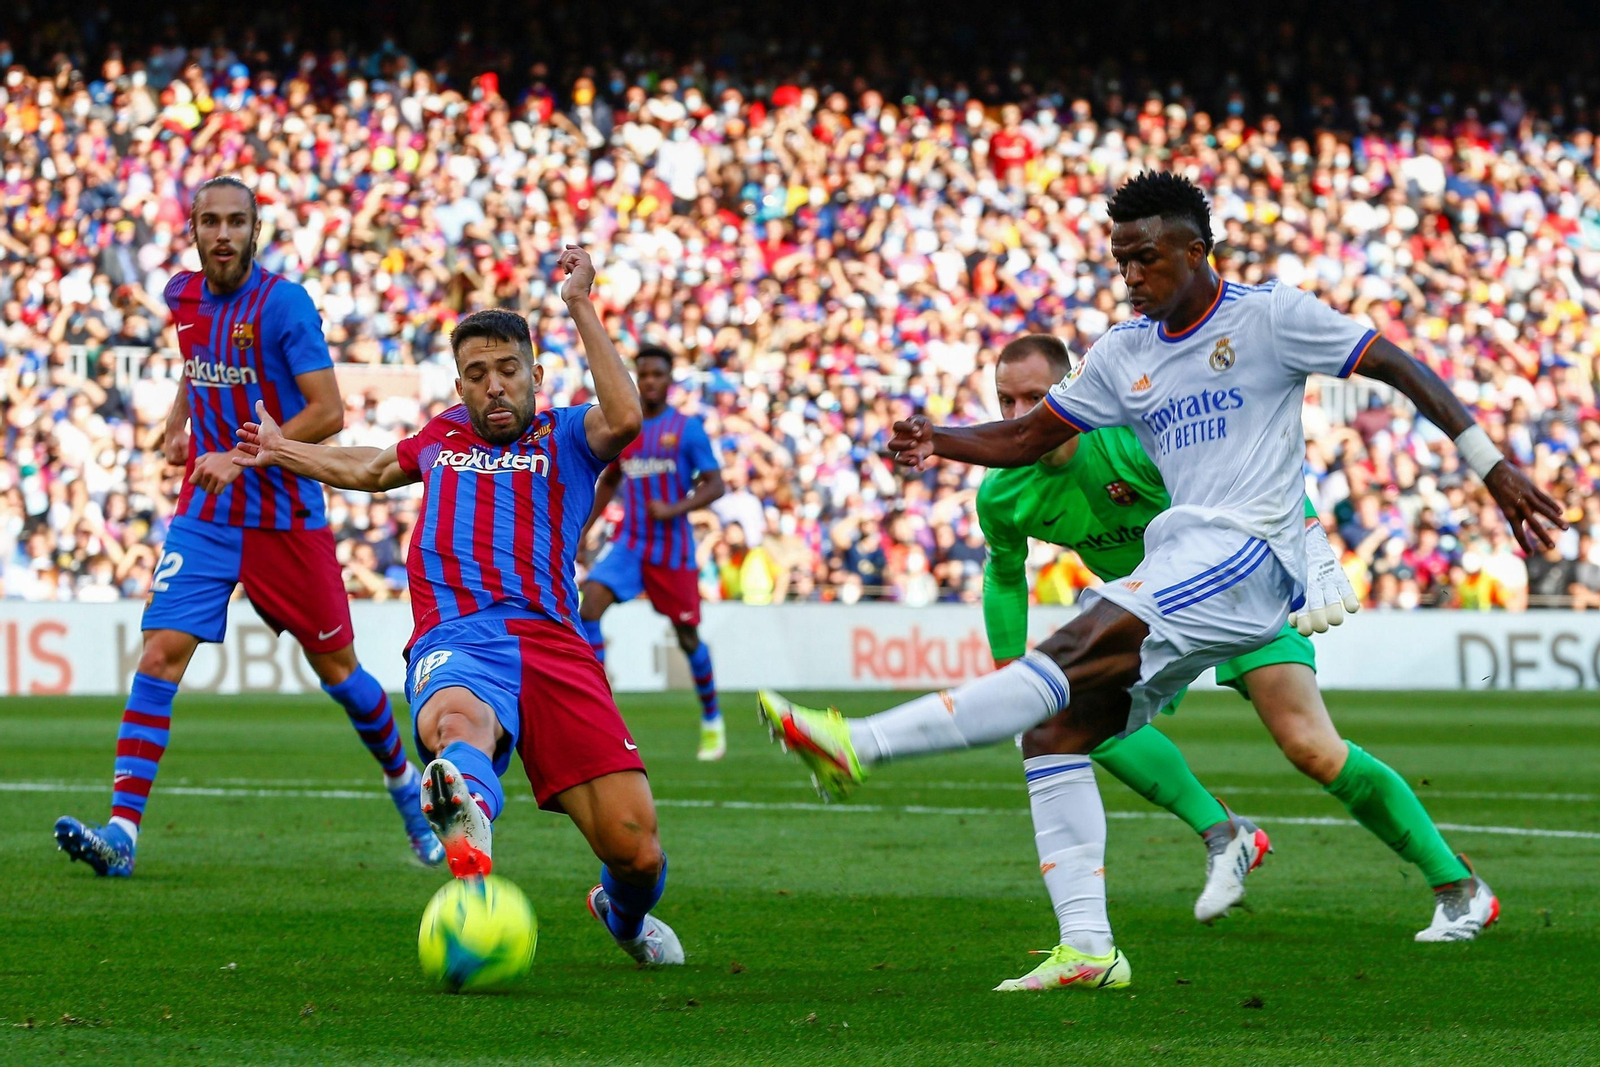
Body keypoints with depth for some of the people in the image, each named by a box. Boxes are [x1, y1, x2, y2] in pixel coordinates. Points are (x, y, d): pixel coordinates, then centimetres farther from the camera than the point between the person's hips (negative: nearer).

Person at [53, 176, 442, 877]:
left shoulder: (283, 303, -13)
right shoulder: (184, 297, 6)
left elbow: (327, 413, -17)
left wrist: (242, 457, -24)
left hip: (286, 518, -4)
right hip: (205, 517, 4)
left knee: (336, 668, 6)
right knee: (159, 655, -11)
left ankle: (407, 789, 32)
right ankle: (121, 832, -16)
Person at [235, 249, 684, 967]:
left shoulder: (564, 436, 18)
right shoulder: (443, 436, 29)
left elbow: (625, 419, -7)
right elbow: (372, 469, 52)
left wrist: (580, 308, -5)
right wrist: (281, 451, 63)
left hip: (553, 644, -1)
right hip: (455, 642, 1)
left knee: (637, 849, -14)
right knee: (458, 720, -41)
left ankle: (623, 913, 25)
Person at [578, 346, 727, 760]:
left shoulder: (687, 429, -4)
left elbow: (714, 485, -5)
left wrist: (675, 509, -20)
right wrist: (584, 528, 14)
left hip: (672, 546, -3)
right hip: (628, 541, 3)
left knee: (686, 635, 3)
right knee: (588, 607, -19)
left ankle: (712, 719, 24)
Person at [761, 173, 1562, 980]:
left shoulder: (1269, 317, 1)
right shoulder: (1126, 353, 18)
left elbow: (1400, 368, 2)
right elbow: (1028, 438, 19)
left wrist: (1489, 464, -4)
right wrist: (941, 444, 0)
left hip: (1247, 556, -8)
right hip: (1179, 564, 8)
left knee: (1071, 656, -24)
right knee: (1059, 730, -5)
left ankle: (859, 746, -35)